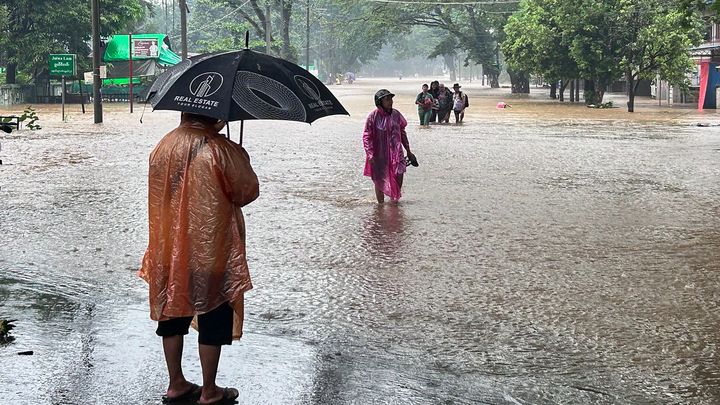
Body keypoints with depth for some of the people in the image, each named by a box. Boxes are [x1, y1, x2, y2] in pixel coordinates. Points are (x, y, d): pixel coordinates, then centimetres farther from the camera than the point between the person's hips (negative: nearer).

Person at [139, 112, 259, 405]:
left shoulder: (163, 147, -1)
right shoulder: (221, 150, -18)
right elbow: (248, 192, -9)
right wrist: (241, 157, 9)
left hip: (170, 250, 5)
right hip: (211, 251, -5)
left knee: (172, 314, 16)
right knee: (213, 320, 7)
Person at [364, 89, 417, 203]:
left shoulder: (396, 114, 3)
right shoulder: (373, 116, -9)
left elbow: (403, 133, 15)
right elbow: (366, 137, -8)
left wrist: (408, 151, 18)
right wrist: (370, 155, -16)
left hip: (395, 152, 3)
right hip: (379, 154, -3)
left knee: (399, 175, -7)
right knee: (380, 181, 5)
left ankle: (394, 200, 13)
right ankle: (381, 204, 19)